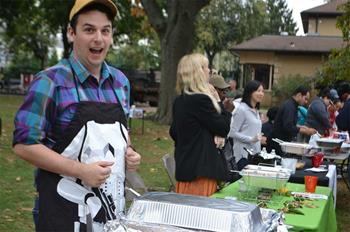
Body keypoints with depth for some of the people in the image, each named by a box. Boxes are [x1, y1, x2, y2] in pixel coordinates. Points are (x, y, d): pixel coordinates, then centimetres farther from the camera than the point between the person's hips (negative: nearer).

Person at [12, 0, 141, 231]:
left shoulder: (120, 81, 6)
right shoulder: (50, 82, -12)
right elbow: (24, 143, -14)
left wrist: (129, 151, -2)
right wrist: (81, 171, -20)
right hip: (65, 207, -5)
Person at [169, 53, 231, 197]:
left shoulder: (179, 101, 10)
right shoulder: (201, 100, -18)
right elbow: (224, 128, -12)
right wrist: (218, 103, 1)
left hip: (184, 168, 9)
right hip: (201, 170, -9)